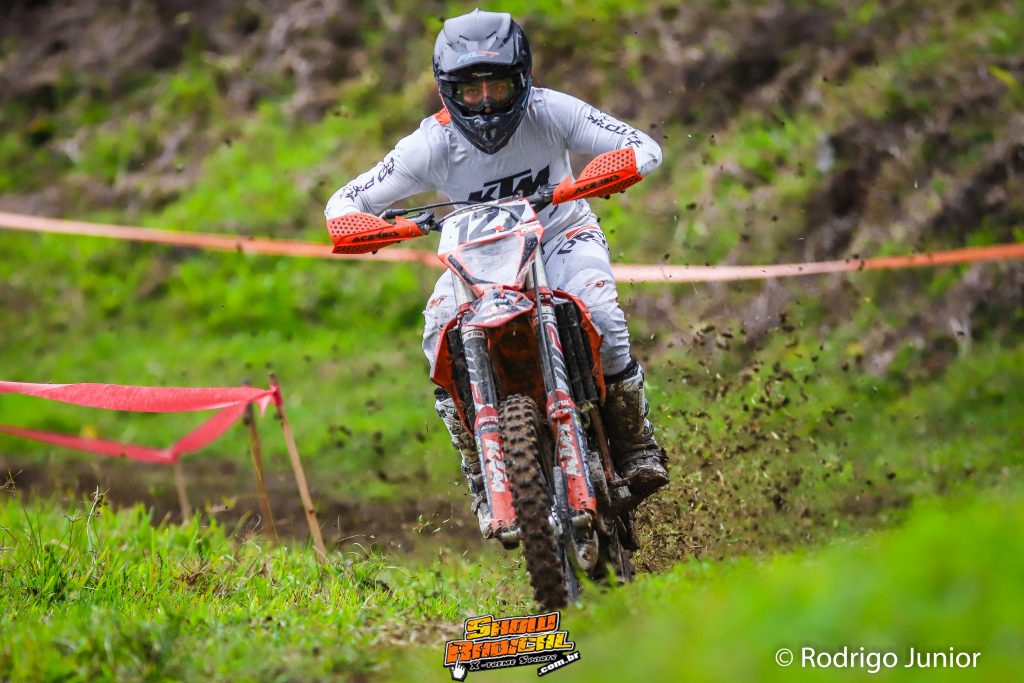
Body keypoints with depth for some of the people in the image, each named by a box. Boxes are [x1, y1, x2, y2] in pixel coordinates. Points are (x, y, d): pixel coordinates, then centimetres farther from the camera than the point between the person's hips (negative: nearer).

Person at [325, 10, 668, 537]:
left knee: (597, 307, -34)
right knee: (441, 328, -29)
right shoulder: (433, 143, -18)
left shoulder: (549, 112, -19)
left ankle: (636, 445, -12)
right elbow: (344, 200, -13)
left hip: (562, 234, -1)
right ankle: (484, 483, -18)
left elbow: (646, 147, -20)